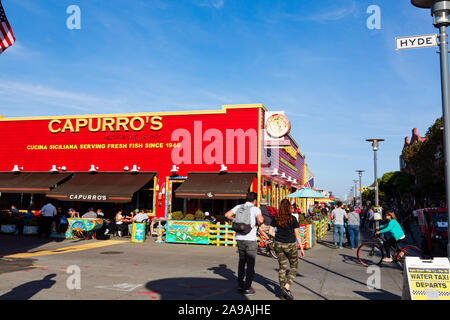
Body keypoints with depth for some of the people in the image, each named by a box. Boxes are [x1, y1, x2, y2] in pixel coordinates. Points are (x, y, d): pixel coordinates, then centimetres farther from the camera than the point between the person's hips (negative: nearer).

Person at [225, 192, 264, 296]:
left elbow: (227, 215, 6)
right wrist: (259, 223, -2)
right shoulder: (255, 209, -8)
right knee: (250, 264, 5)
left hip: (239, 238, 5)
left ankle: (240, 285, 23)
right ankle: (247, 288, 7)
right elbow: (260, 220, -25)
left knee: (242, 262, 19)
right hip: (250, 239, -5)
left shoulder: (239, 207, 7)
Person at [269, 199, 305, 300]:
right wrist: (301, 248, 0)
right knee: (294, 267, 11)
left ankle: (282, 288, 15)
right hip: (290, 245, -3)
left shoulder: (276, 218, -1)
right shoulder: (292, 219, -9)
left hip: (279, 245, 3)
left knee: (282, 267, 14)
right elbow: (297, 234, -6)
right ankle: (287, 287, -3)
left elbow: (270, 231, -2)